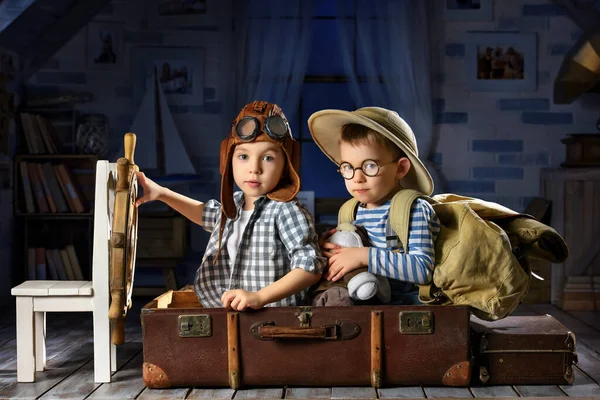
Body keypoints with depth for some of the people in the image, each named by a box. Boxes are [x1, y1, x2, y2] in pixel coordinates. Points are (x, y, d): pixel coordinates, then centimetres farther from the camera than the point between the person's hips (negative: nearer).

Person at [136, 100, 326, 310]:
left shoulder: (286, 211, -13)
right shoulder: (232, 204, 11)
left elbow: (311, 266, -20)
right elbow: (206, 212, 34)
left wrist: (259, 297, -28)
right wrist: (162, 193, 30)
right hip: (226, 315, 6)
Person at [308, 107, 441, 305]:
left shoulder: (415, 211, -11)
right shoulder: (352, 211, 11)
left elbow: (423, 269, -21)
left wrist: (365, 256, -21)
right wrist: (327, 249, 4)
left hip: (404, 302, -7)